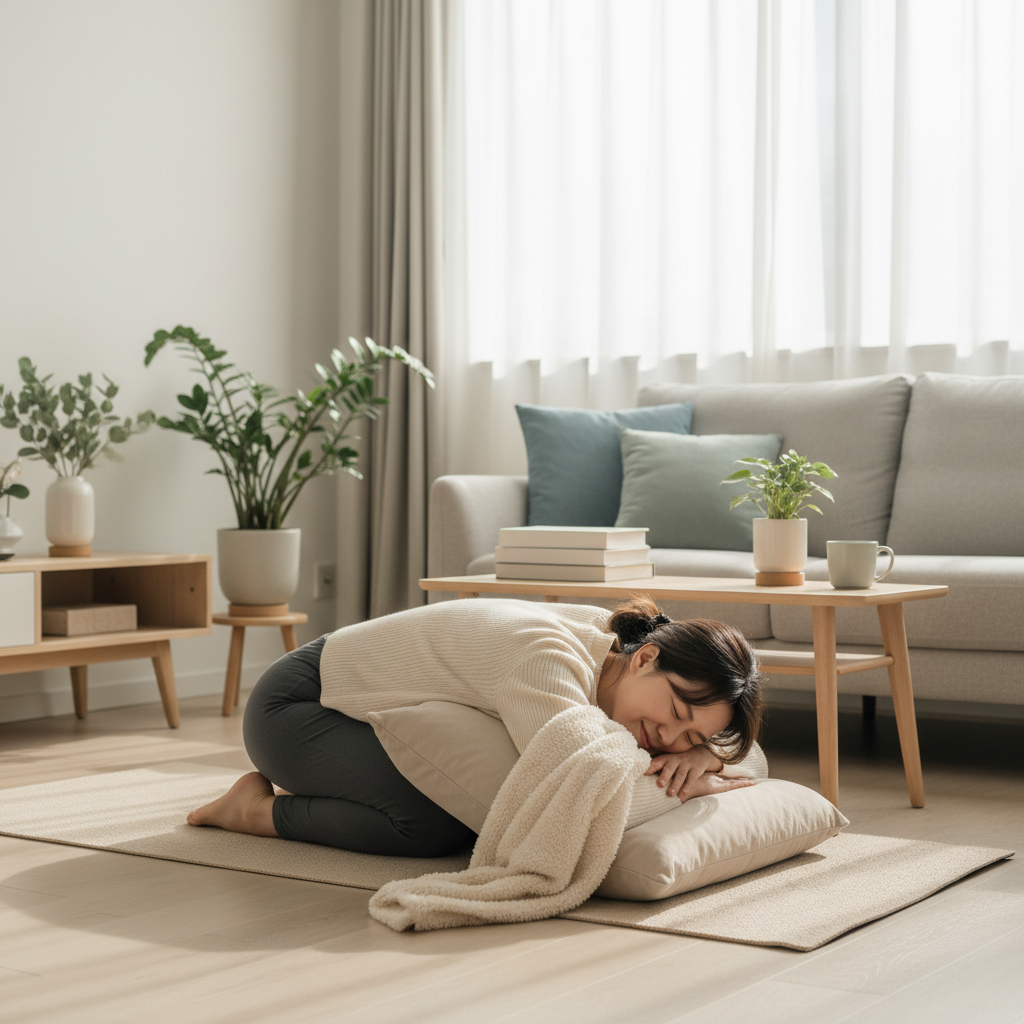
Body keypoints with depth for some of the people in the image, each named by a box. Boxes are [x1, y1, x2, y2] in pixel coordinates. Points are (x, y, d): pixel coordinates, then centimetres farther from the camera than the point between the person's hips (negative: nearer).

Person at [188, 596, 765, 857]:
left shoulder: (615, 638, -11)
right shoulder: (547, 659, -36)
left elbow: (740, 751, 0)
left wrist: (699, 752, -24)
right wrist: (683, 786, -30)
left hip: (370, 713, 9)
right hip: (296, 702, -9)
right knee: (437, 824, -26)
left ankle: (307, 786, 19)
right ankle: (260, 806, -2)